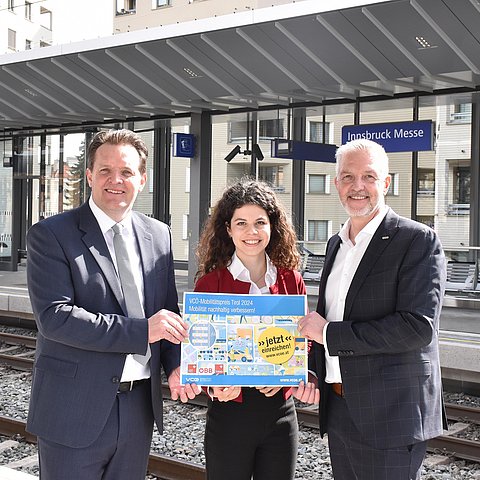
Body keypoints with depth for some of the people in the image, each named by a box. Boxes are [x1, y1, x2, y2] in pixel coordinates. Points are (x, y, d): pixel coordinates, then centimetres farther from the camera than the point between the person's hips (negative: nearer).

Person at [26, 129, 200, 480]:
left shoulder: (158, 235, 8)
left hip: (140, 406, 5)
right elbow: (54, 316, -19)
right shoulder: (51, 235, -9)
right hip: (76, 410, -5)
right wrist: (141, 330, -24)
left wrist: (175, 365, -7)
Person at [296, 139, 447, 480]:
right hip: (338, 410, 7)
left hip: (389, 417, -7)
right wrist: (312, 371, 4)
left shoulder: (418, 240, -11)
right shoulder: (336, 244, 13)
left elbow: (418, 326, -21)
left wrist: (329, 333, -16)